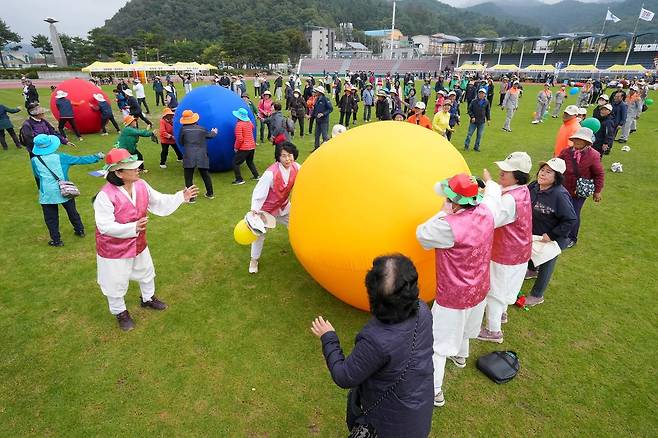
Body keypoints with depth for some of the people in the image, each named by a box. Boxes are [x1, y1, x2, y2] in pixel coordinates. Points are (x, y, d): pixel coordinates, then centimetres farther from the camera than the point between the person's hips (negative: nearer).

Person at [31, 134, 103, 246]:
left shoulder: (34, 161, -5)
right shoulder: (60, 157, -5)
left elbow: (37, 175, 11)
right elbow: (80, 160, 1)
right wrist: (96, 157, 10)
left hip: (47, 194, -2)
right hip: (65, 191, 2)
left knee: (51, 218, 10)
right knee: (72, 212, 21)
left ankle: (56, 240, 15)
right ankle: (80, 230, 35)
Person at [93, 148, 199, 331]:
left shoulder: (141, 185, -11)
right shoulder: (105, 196, -31)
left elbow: (159, 202, 1)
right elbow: (105, 226, -31)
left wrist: (181, 197, -9)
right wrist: (133, 228, -44)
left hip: (138, 244, 6)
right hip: (114, 249, -6)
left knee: (146, 272, 26)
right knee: (116, 283, 13)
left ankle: (147, 298, 54)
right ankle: (120, 312, 41)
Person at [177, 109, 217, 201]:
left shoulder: (183, 129, 1)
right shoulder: (201, 128, 9)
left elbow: (180, 142, 9)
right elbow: (210, 135, 27)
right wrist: (214, 132, 50)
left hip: (188, 157, -3)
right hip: (202, 157, 3)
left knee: (188, 177, 3)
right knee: (205, 175, 18)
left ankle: (191, 197, 2)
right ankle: (210, 193, 29)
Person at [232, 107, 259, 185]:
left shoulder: (239, 124, -17)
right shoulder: (249, 122, 5)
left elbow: (239, 139, -22)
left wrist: (236, 147, -8)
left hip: (244, 148, -8)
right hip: (252, 146, 8)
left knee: (235, 162, 0)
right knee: (250, 161, 27)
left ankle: (239, 180, -2)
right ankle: (256, 176, 27)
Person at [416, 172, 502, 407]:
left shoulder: (449, 226, -35)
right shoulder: (486, 211, -13)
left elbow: (422, 234, -17)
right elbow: (494, 192, 12)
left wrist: (443, 213, -10)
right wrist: (489, 183, 33)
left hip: (453, 297, -8)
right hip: (479, 290, 8)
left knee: (437, 343, 8)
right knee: (464, 326, 34)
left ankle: (434, 391, 21)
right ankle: (460, 355, 62)